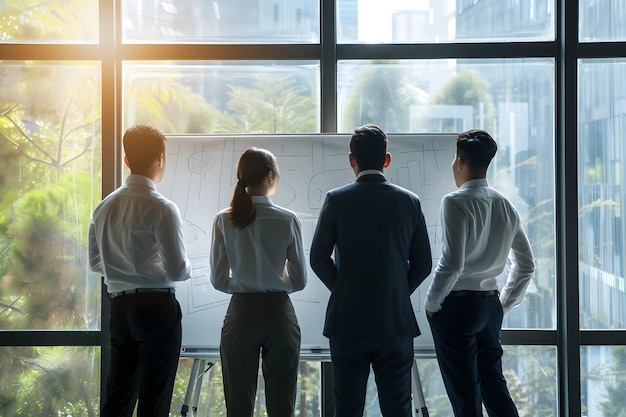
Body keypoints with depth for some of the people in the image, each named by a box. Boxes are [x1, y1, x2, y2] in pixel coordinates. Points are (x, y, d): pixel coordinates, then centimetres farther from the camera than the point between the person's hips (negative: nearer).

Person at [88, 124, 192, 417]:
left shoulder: (105, 206, 5)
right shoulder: (162, 208, -14)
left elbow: (96, 262, 14)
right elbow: (177, 270, -15)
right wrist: (187, 267, 6)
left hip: (119, 306, 6)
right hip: (157, 307, -6)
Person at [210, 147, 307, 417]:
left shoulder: (224, 220, -4)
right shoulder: (288, 220, -7)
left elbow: (218, 280, 0)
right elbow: (299, 280, -1)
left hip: (241, 313, 1)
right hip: (278, 313, -1)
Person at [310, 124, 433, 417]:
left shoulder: (336, 200, -5)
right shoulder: (409, 202, 0)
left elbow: (318, 258, -3)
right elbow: (422, 263, 3)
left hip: (347, 322, -1)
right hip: (396, 321, 1)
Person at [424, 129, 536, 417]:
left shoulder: (456, 202, -13)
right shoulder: (505, 206, 9)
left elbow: (452, 263, -22)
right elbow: (526, 265, 14)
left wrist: (431, 304, -9)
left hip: (457, 307, -7)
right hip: (490, 305, 7)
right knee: (495, 387, 14)